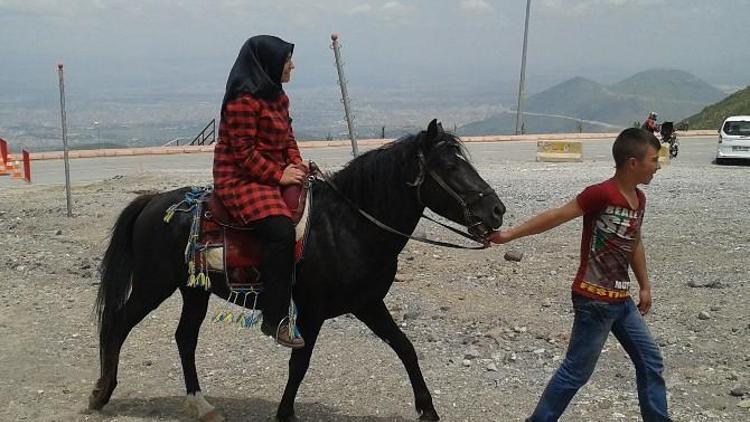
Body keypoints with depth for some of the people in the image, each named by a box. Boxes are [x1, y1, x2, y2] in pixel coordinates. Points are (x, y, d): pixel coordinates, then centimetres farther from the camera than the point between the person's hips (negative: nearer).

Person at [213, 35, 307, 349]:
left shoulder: (277, 96, 15)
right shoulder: (243, 99, -14)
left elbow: (287, 137, 19)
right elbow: (244, 152, -17)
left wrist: (296, 163, 1)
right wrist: (279, 174, -18)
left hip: (276, 174, 10)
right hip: (240, 179, -10)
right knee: (281, 230, -29)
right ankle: (275, 320, -22)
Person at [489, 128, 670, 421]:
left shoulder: (639, 199, 7)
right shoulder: (601, 194, -20)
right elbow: (556, 216, -20)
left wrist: (645, 286, 23)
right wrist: (510, 235, -22)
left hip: (621, 300, 9)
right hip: (594, 300, -9)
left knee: (650, 361, 16)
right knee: (577, 372, 1)